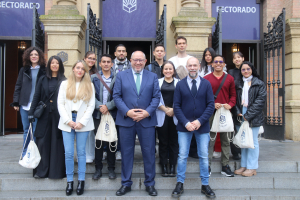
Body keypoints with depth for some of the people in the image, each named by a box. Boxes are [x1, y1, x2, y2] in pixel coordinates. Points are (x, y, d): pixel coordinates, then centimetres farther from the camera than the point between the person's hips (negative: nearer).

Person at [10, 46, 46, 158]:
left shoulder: (44, 71, 1)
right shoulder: (24, 70, 10)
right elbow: (18, 86, 11)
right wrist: (16, 102, 4)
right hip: (24, 106, 3)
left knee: (36, 131, 1)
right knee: (26, 130, 11)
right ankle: (25, 154, 22)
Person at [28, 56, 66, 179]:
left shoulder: (64, 81, 2)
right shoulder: (43, 80, 10)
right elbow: (36, 97, 9)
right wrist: (31, 112, 2)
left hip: (58, 116, -2)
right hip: (44, 115, 2)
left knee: (57, 143, 3)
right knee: (42, 142, 3)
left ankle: (56, 171, 12)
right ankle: (41, 171, 13)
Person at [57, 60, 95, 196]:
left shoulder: (89, 85, 7)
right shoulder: (64, 84, 9)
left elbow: (91, 106, 2)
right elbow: (60, 104, 4)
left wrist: (82, 122, -8)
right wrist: (68, 121, -7)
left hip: (83, 122, 0)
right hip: (67, 122, 1)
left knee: (81, 152, 5)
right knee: (68, 153, 0)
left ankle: (81, 181, 13)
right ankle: (69, 181, 10)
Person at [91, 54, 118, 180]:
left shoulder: (117, 78, 4)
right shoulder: (93, 78, 9)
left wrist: (108, 106, -13)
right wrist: (99, 107, -13)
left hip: (112, 114, -1)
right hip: (98, 114, 1)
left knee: (111, 142, 5)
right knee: (98, 142, 5)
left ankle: (111, 168, 17)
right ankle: (98, 168, 17)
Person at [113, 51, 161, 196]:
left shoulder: (153, 76, 9)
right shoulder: (121, 75, 7)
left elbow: (156, 97, 3)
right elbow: (116, 96, 1)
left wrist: (147, 112, -12)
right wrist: (127, 112, -13)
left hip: (147, 120, 0)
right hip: (126, 120, 0)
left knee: (149, 153, 5)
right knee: (126, 153, 8)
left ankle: (149, 183, 20)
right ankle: (126, 183, 21)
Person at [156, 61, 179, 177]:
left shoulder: (178, 83, 7)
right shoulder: (158, 82, 7)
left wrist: (173, 110, -9)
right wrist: (165, 109, -8)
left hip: (175, 116, 0)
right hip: (162, 116, 0)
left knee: (173, 142, 4)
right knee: (163, 142, 4)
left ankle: (172, 167, 14)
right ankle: (164, 167, 13)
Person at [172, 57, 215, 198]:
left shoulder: (206, 84, 2)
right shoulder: (180, 84, 1)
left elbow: (210, 105, -2)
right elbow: (177, 106, -2)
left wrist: (199, 121, -13)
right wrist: (186, 123, -13)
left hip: (202, 126, 1)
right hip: (184, 127, 0)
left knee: (204, 156, 8)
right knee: (182, 156, 5)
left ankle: (205, 185, 22)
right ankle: (180, 184, 18)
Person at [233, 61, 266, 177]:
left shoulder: (259, 84, 2)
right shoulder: (238, 84, 12)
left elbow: (260, 101, -7)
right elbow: (234, 99, 8)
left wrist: (248, 115, -13)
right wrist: (237, 112, -9)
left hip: (253, 117, -4)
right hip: (240, 117, 4)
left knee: (252, 141, 0)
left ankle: (252, 168, 9)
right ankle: (244, 165, 20)